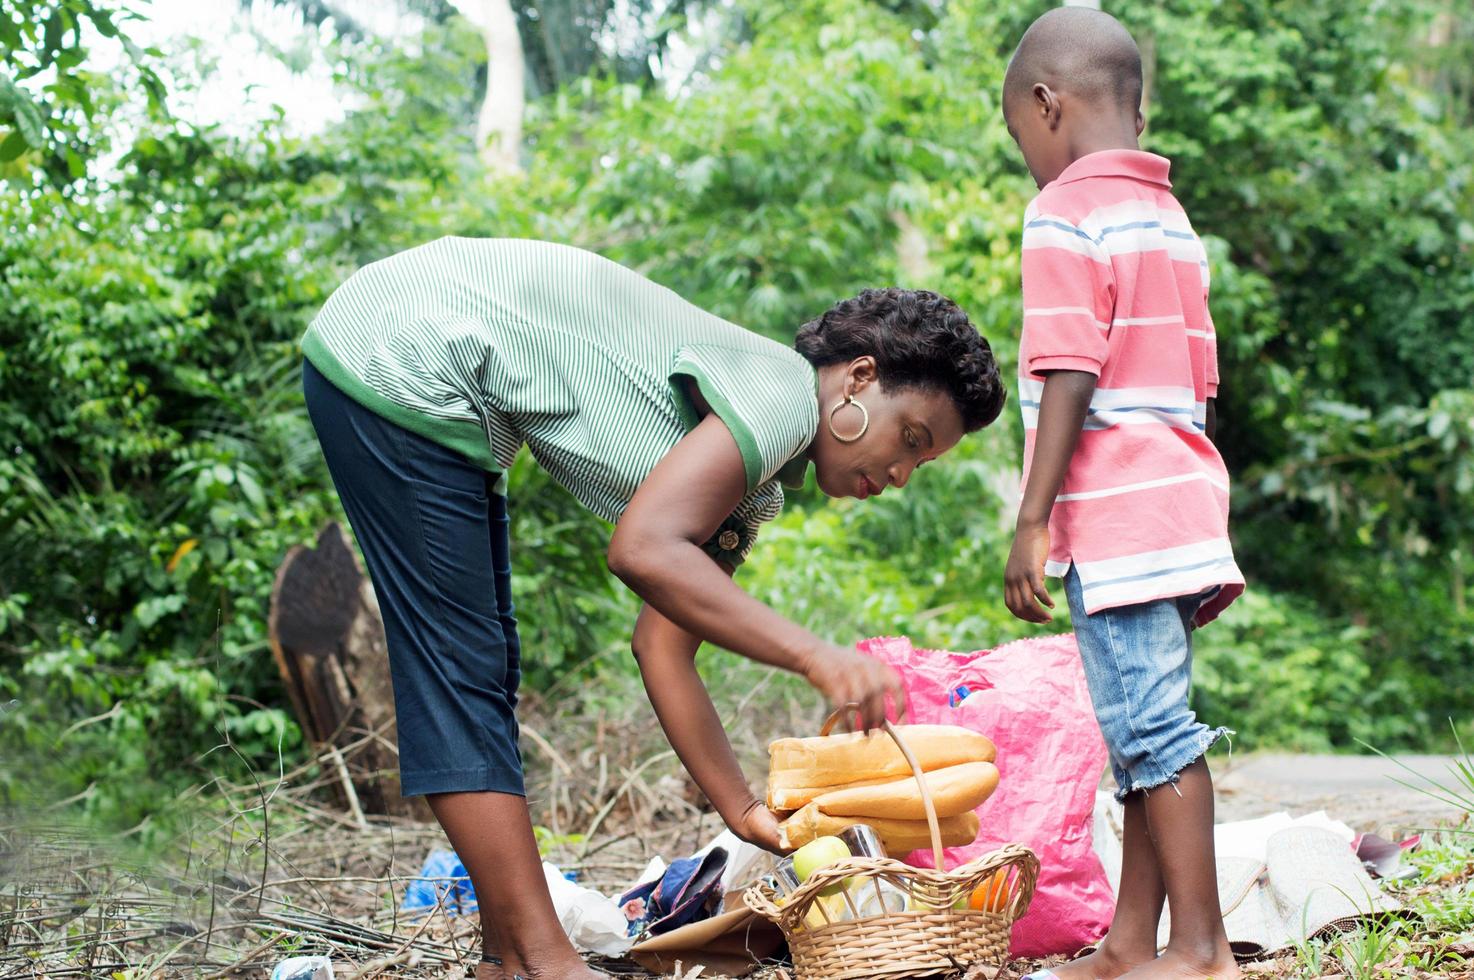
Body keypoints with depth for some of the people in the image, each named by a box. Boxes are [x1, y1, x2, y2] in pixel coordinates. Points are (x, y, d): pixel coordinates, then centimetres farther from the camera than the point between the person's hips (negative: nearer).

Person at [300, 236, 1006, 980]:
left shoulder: (756, 492, 10)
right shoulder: (781, 395, -18)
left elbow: (663, 650, 7)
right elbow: (643, 550, -31)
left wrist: (746, 812, 3)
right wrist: (812, 656, -33)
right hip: (398, 364, -10)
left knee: (481, 671, 10)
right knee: (458, 673, -8)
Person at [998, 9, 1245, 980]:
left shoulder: (1066, 212, -7)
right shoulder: (1172, 218, 18)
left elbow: (1069, 379, -15)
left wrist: (1033, 521, -14)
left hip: (1117, 517, -9)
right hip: (1183, 503, 9)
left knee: (1152, 728, -7)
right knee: (1148, 729, 10)